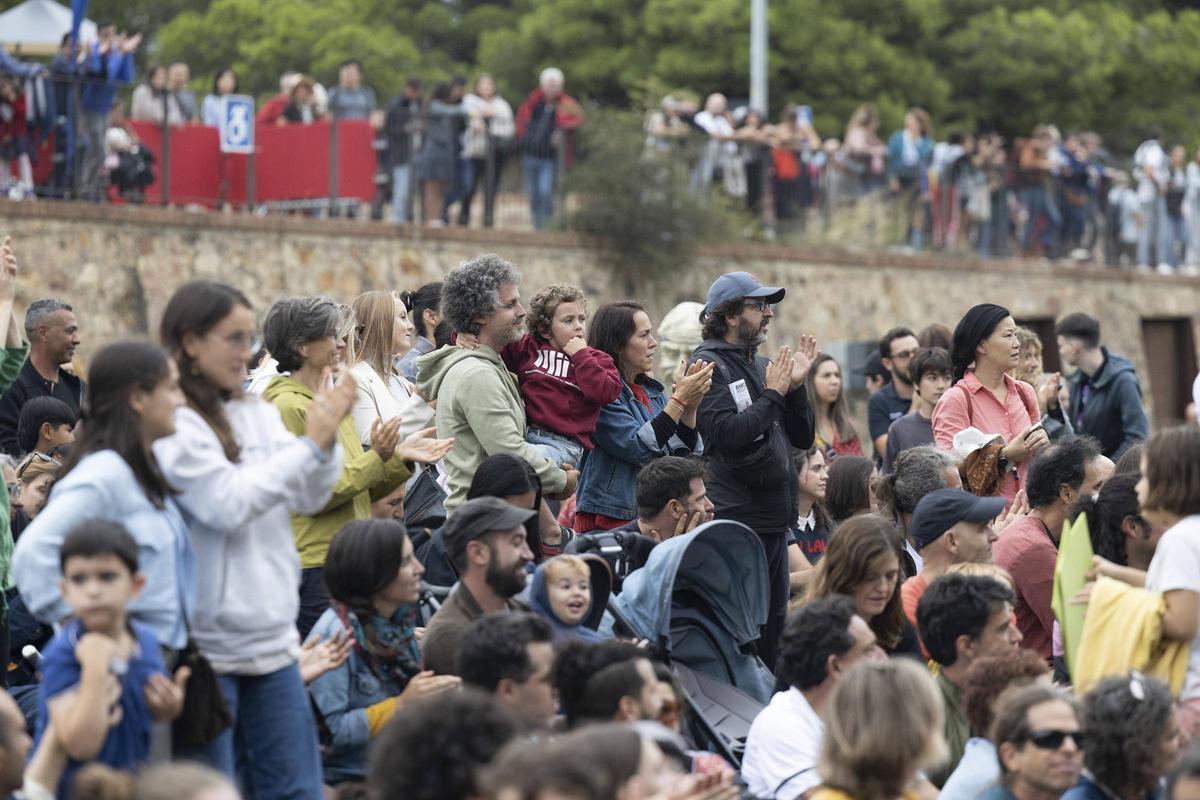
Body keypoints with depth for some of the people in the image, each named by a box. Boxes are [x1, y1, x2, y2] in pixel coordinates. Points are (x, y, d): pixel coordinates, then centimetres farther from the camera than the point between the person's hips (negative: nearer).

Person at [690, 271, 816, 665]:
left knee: (773, 625, 12)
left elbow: (803, 438, 16)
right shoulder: (708, 365, -8)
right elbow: (727, 434, -21)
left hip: (773, 518, 8)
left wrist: (796, 386, 2)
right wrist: (772, 393, -13)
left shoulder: (762, 365, 16)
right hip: (734, 517, -8)